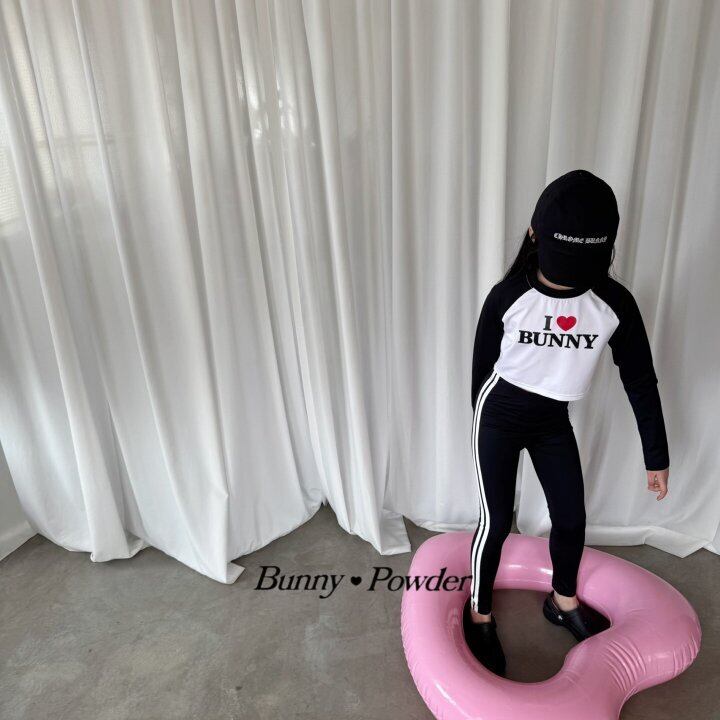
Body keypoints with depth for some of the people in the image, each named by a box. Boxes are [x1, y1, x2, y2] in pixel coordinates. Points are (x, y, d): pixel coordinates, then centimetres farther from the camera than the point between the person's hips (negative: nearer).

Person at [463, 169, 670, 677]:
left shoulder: (615, 303, -14)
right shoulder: (509, 296, -19)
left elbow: (641, 381, -5)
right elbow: (483, 364, -4)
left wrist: (657, 456, -1)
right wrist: (483, 418, 7)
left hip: (554, 422, 3)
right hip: (500, 417, -3)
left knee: (572, 517, 13)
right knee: (497, 521, 1)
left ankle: (564, 601, 42)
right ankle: (479, 613, 25)